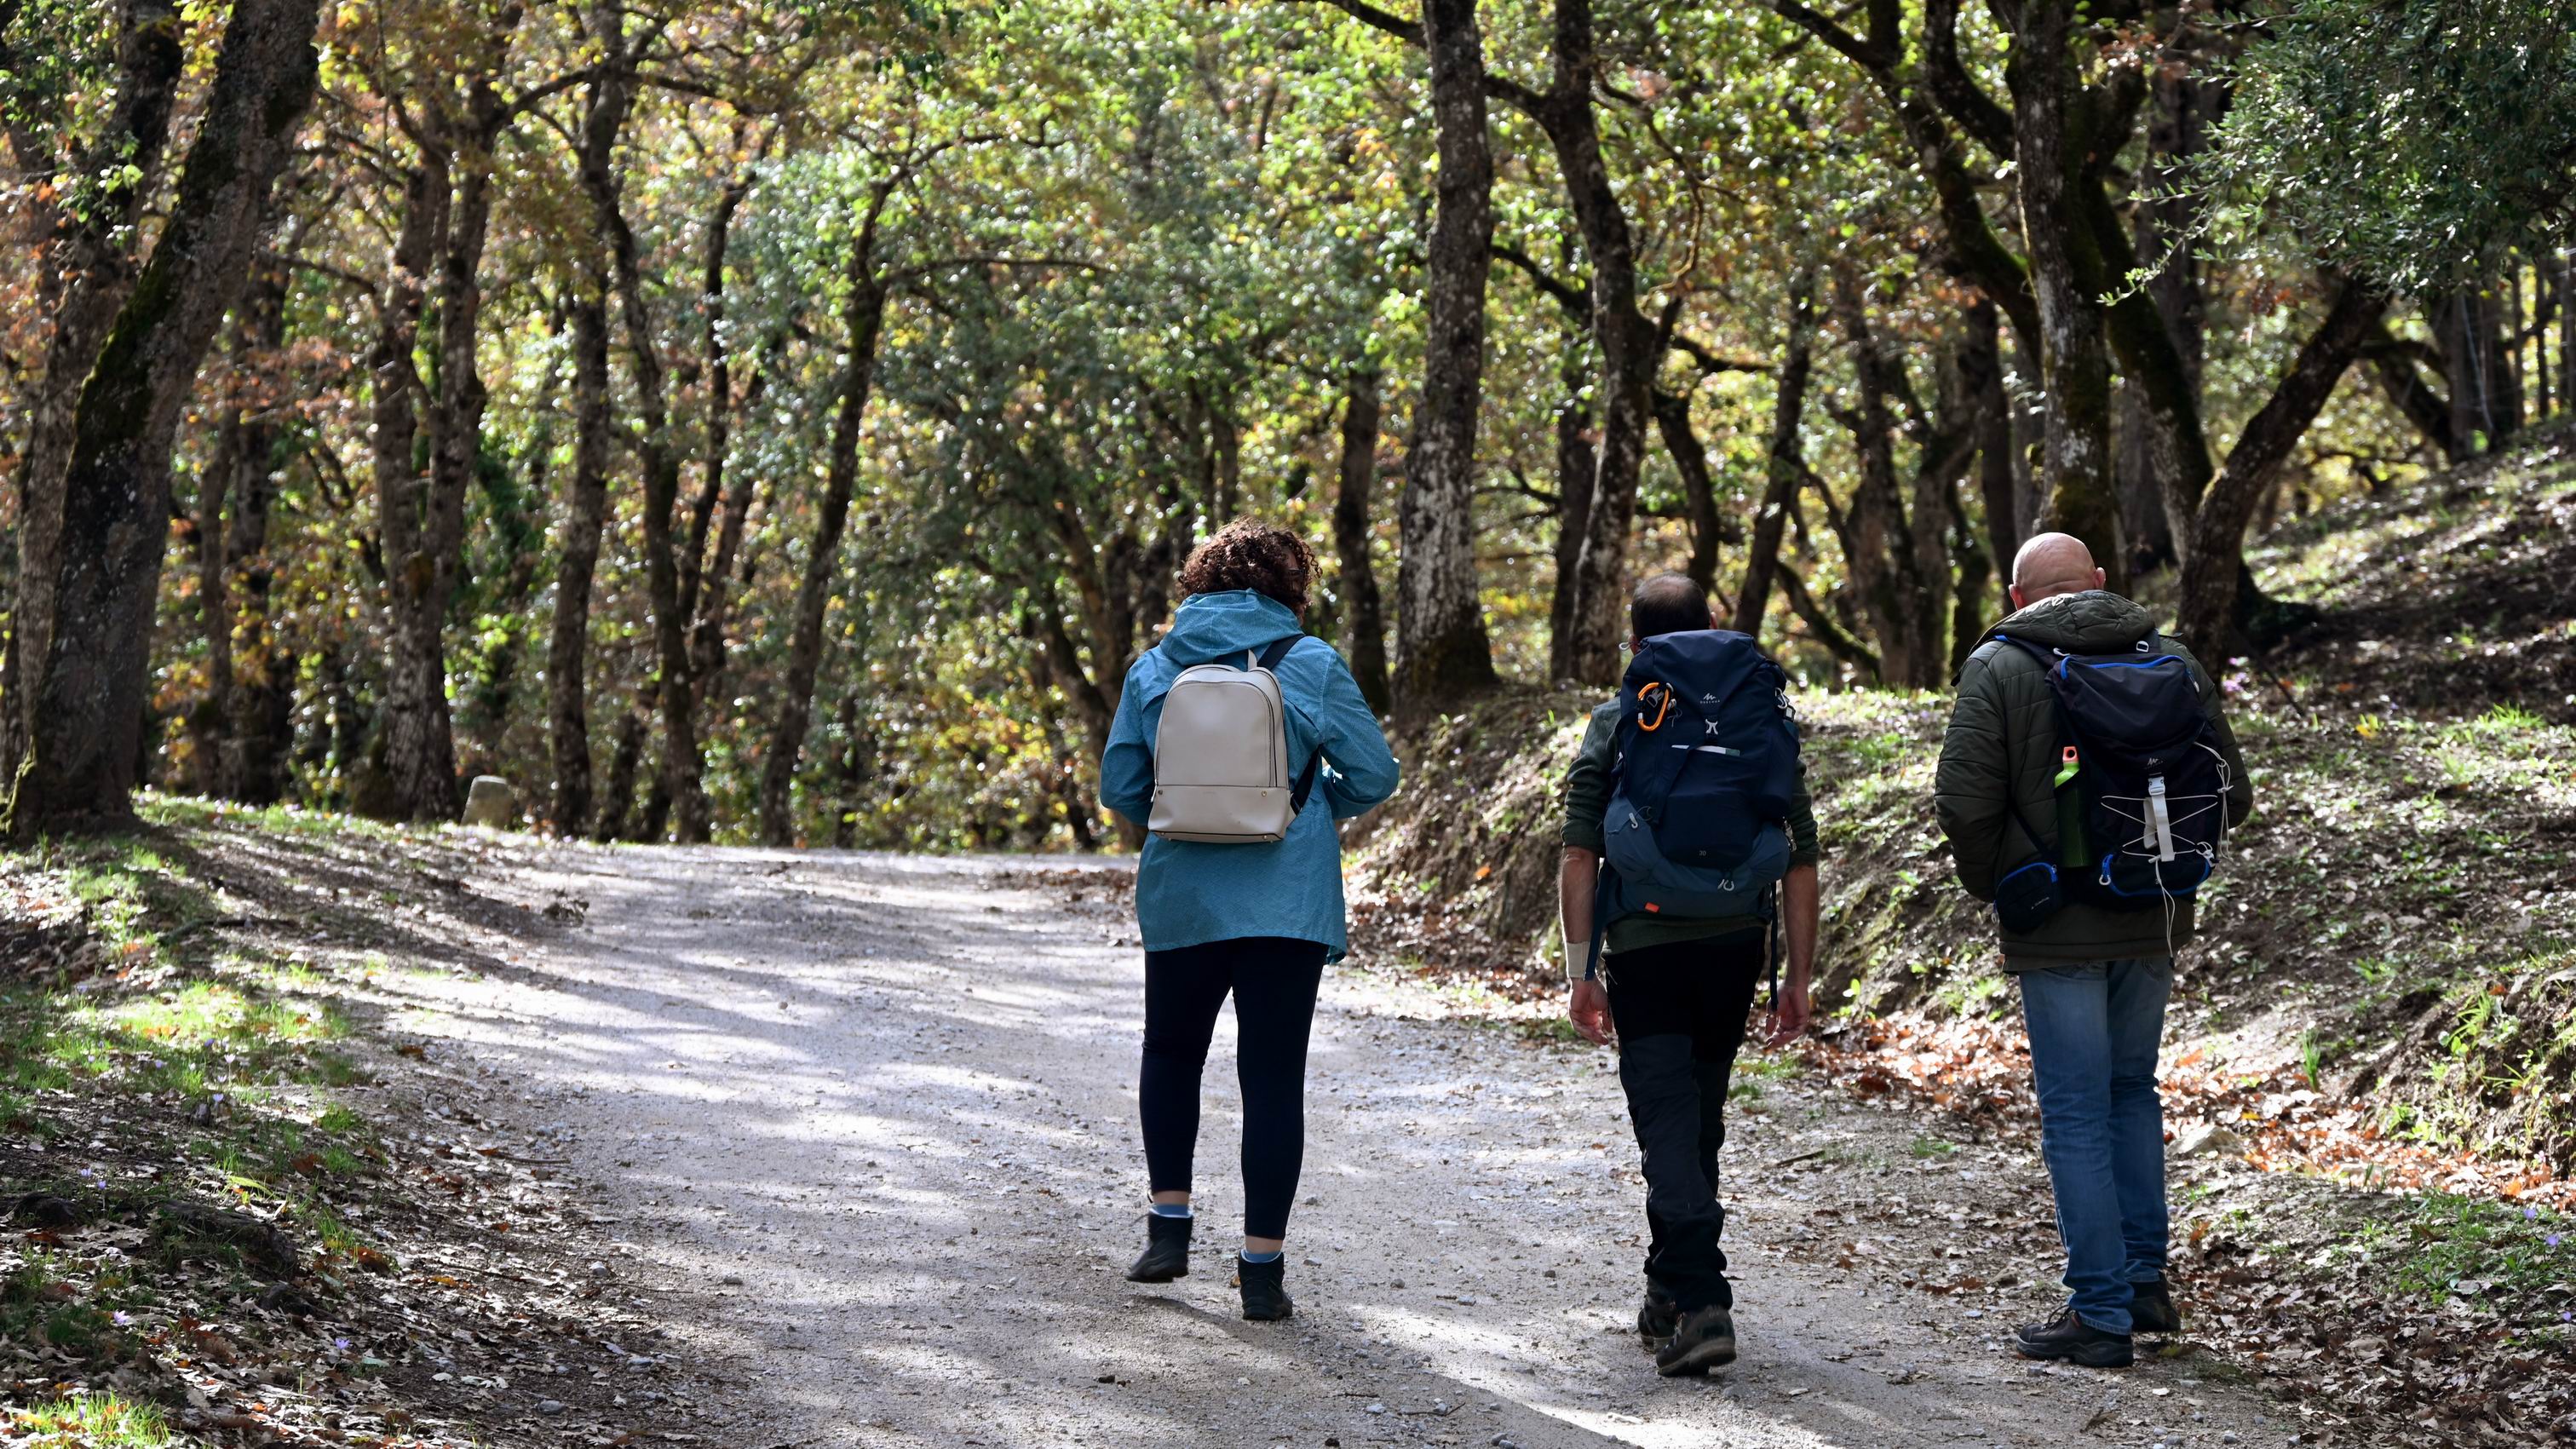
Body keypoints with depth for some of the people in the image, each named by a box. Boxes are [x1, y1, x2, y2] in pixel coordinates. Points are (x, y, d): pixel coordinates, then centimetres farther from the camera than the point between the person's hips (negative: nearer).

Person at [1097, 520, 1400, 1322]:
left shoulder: (1154, 669, 3)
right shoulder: (1312, 665, -3)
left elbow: (1119, 787, 5)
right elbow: (1375, 775, 0)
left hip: (1180, 898, 2)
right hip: (1289, 901, -2)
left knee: (1172, 1053, 23)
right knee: (1274, 1076, 2)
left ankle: (1169, 1224, 18)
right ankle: (1262, 1267, 2)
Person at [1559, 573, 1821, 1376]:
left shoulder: (1614, 725, 1)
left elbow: (1579, 858, -7)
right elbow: (1800, 859, 5)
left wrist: (1580, 972, -5)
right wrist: (1799, 976, 9)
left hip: (1646, 952, -3)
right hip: (1735, 947, 3)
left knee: (1669, 1127, -5)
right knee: (1698, 1120, 17)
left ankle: (1702, 1302, -19)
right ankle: (1670, 1294, 28)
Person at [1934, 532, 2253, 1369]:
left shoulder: (1998, 668, -7)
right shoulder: (2174, 662, 5)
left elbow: (1964, 803, -15)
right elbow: (2231, 795, 6)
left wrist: (1988, 884, 3)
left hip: (2057, 930, -4)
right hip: (2152, 923, 5)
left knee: (2077, 1112, 1)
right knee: (2131, 1089, 21)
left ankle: (2101, 1312, 3)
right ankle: (2145, 1280, 23)